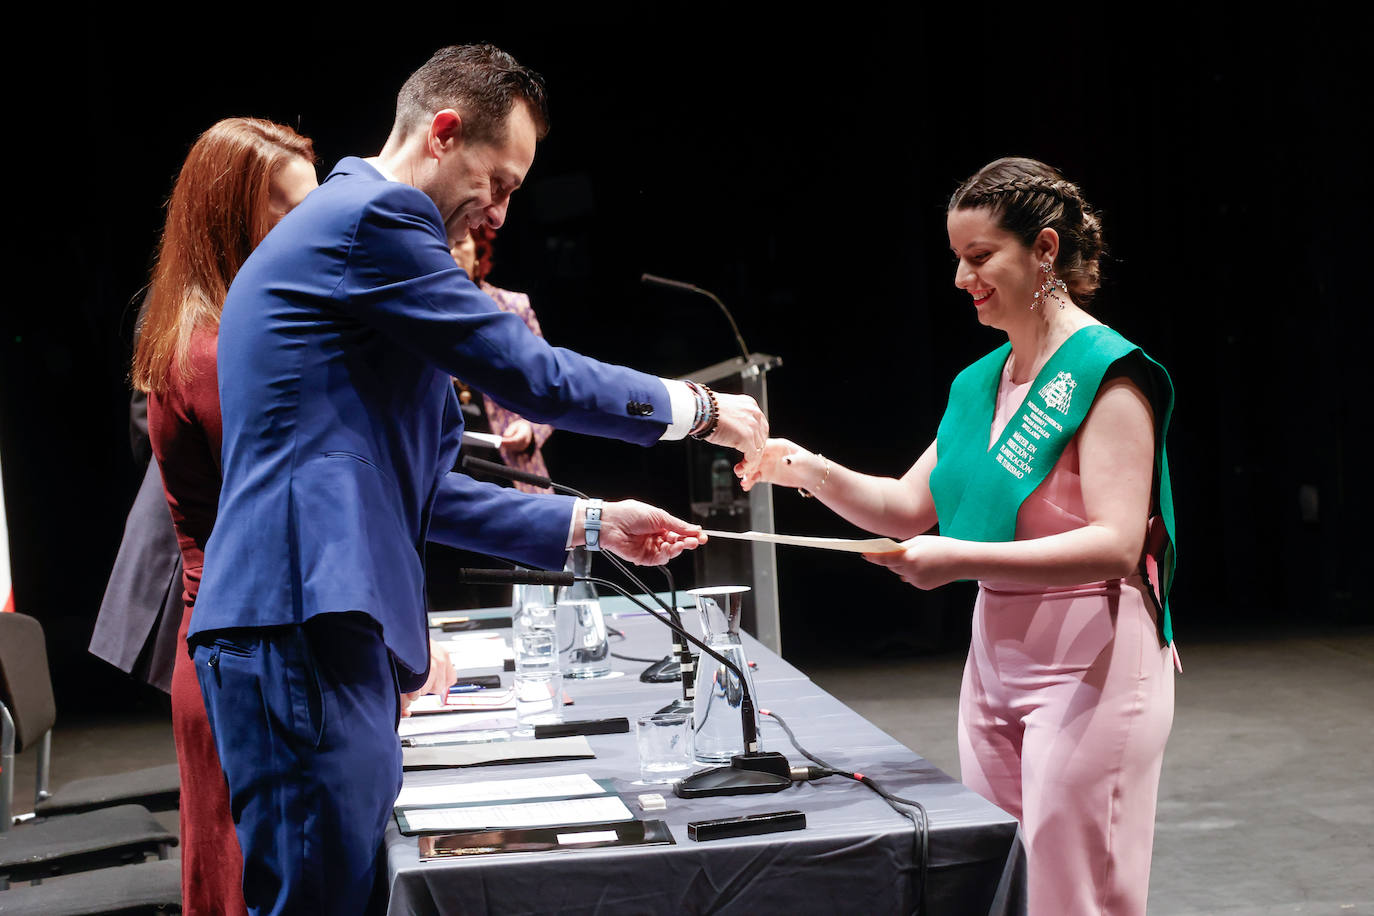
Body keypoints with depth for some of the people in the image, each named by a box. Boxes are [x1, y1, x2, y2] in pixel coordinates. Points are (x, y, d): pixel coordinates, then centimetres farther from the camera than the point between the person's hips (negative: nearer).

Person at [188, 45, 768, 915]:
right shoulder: (375, 217, -6)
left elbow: (410, 484, 28)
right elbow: (532, 375, -9)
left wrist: (589, 524, 24)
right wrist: (700, 408, 5)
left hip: (323, 635, 11)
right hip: (303, 630, -11)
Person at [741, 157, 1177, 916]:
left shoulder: (1106, 373, -13)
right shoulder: (980, 382, 13)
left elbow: (1116, 543, -22)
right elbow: (910, 506, 17)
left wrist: (963, 558, -30)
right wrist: (813, 474, 0)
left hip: (1090, 661, -8)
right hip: (994, 655, 8)